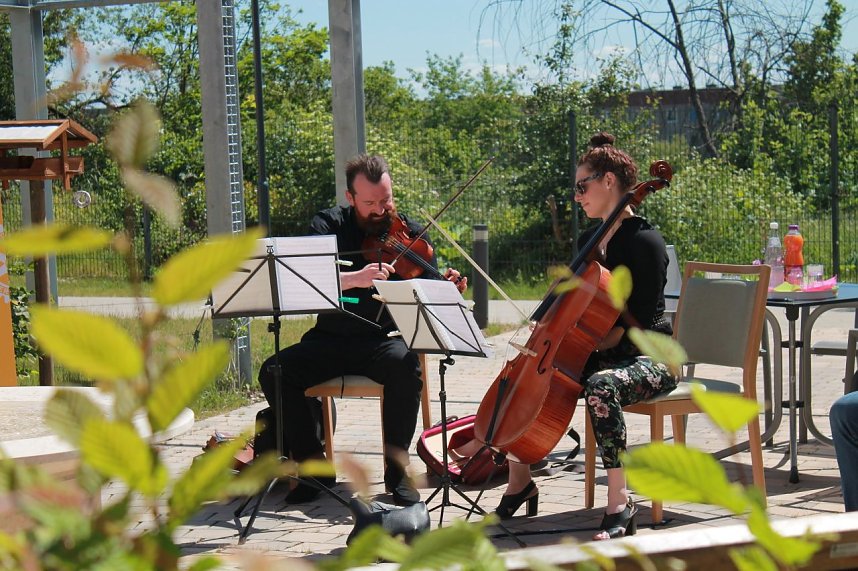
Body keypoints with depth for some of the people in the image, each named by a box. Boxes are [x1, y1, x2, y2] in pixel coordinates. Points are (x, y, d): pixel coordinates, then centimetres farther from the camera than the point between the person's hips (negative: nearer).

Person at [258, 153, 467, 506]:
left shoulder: (409, 234, 1)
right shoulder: (328, 225, 1)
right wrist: (355, 278, -33)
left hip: (383, 341, -1)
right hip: (330, 341, 1)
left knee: (406, 366, -35)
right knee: (274, 372, -23)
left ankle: (397, 470, -19)